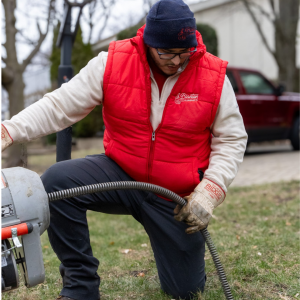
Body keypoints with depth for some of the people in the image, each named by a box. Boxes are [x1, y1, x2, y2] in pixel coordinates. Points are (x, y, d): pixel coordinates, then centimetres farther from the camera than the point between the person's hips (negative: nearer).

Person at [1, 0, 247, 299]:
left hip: (176, 197, 0)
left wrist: (208, 193, -15)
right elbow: (60, 105, -12)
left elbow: (232, 139, -3)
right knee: (56, 181, -27)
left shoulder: (214, 77, -11)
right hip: (121, 175, 1)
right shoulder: (113, 62, -11)